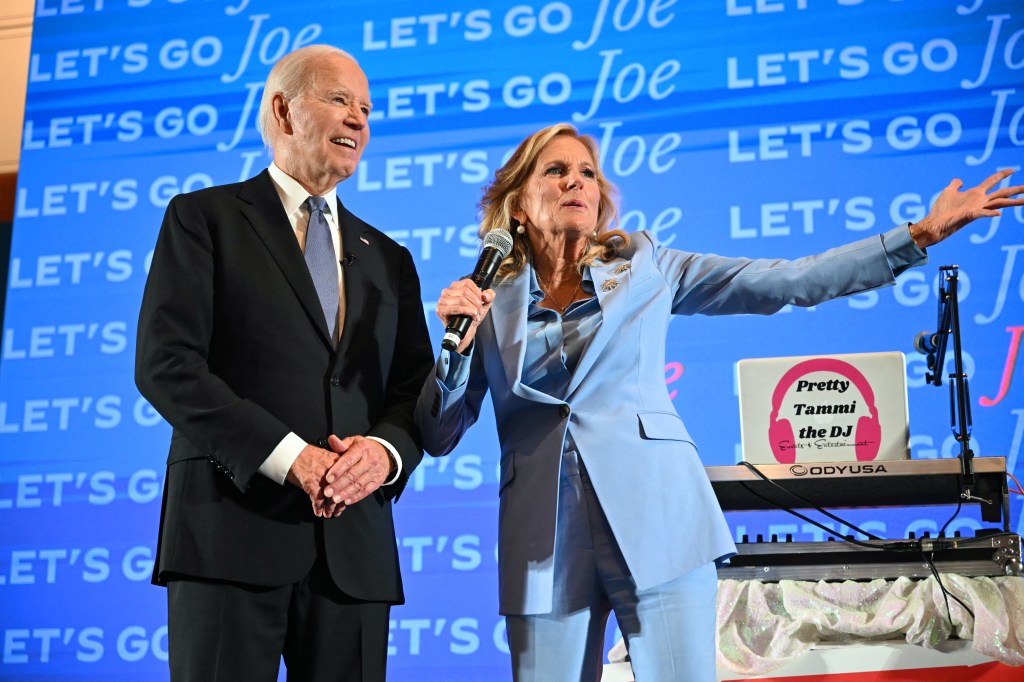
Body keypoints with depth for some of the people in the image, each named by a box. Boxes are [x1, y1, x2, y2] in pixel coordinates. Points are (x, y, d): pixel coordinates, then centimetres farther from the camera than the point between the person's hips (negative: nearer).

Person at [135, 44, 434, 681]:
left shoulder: (387, 259, 21)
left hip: (355, 545, 4)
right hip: (232, 529, -4)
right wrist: (289, 456, -14)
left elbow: (417, 389, 15)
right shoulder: (203, 217, 6)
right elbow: (165, 364, -6)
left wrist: (386, 450, -9)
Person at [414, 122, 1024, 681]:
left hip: (656, 522, 0)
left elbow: (788, 282, 6)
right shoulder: (488, 301, 10)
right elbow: (440, 437, 8)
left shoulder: (643, 266, 10)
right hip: (547, 542, 1)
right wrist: (457, 345, -8)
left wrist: (919, 236, 1)